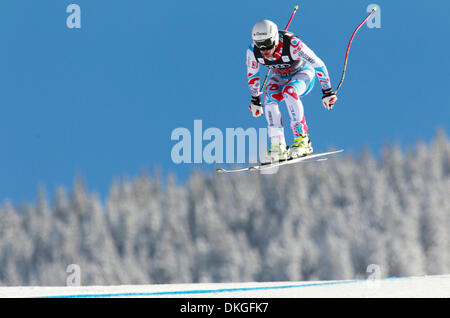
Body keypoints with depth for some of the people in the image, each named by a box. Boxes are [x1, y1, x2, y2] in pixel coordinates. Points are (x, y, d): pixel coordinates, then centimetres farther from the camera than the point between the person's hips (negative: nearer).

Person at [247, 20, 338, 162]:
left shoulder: (292, 45, -37)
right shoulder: (253, 51, -23)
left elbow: (318, 65, -26)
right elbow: (252, 75, -1)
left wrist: (327, 91, -20)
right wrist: (255, 99, 6)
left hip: (302, 72, -4)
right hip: (279, 76, 4)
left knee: (289, 91, -35)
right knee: (268, 96, -27)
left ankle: (302, 141, -31)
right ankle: (278, 146, -25)